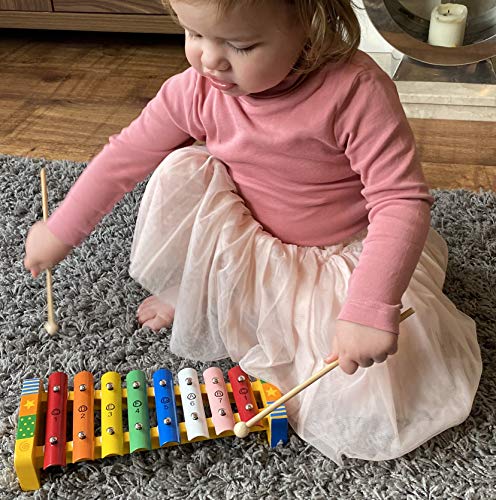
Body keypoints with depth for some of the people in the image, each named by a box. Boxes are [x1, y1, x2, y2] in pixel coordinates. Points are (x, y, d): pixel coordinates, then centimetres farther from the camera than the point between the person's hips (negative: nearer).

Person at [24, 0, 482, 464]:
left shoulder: (356, 90, -27)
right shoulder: (197, 91, -13)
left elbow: (400, 198, -29)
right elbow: (125, 156, -3)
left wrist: (370, 307, -41)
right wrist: (59, 232, 2)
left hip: (345, 256, -3)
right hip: (247, 251, 4)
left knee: (374, 413, -22)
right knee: (181, 172, -21)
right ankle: (193, 298, 3)